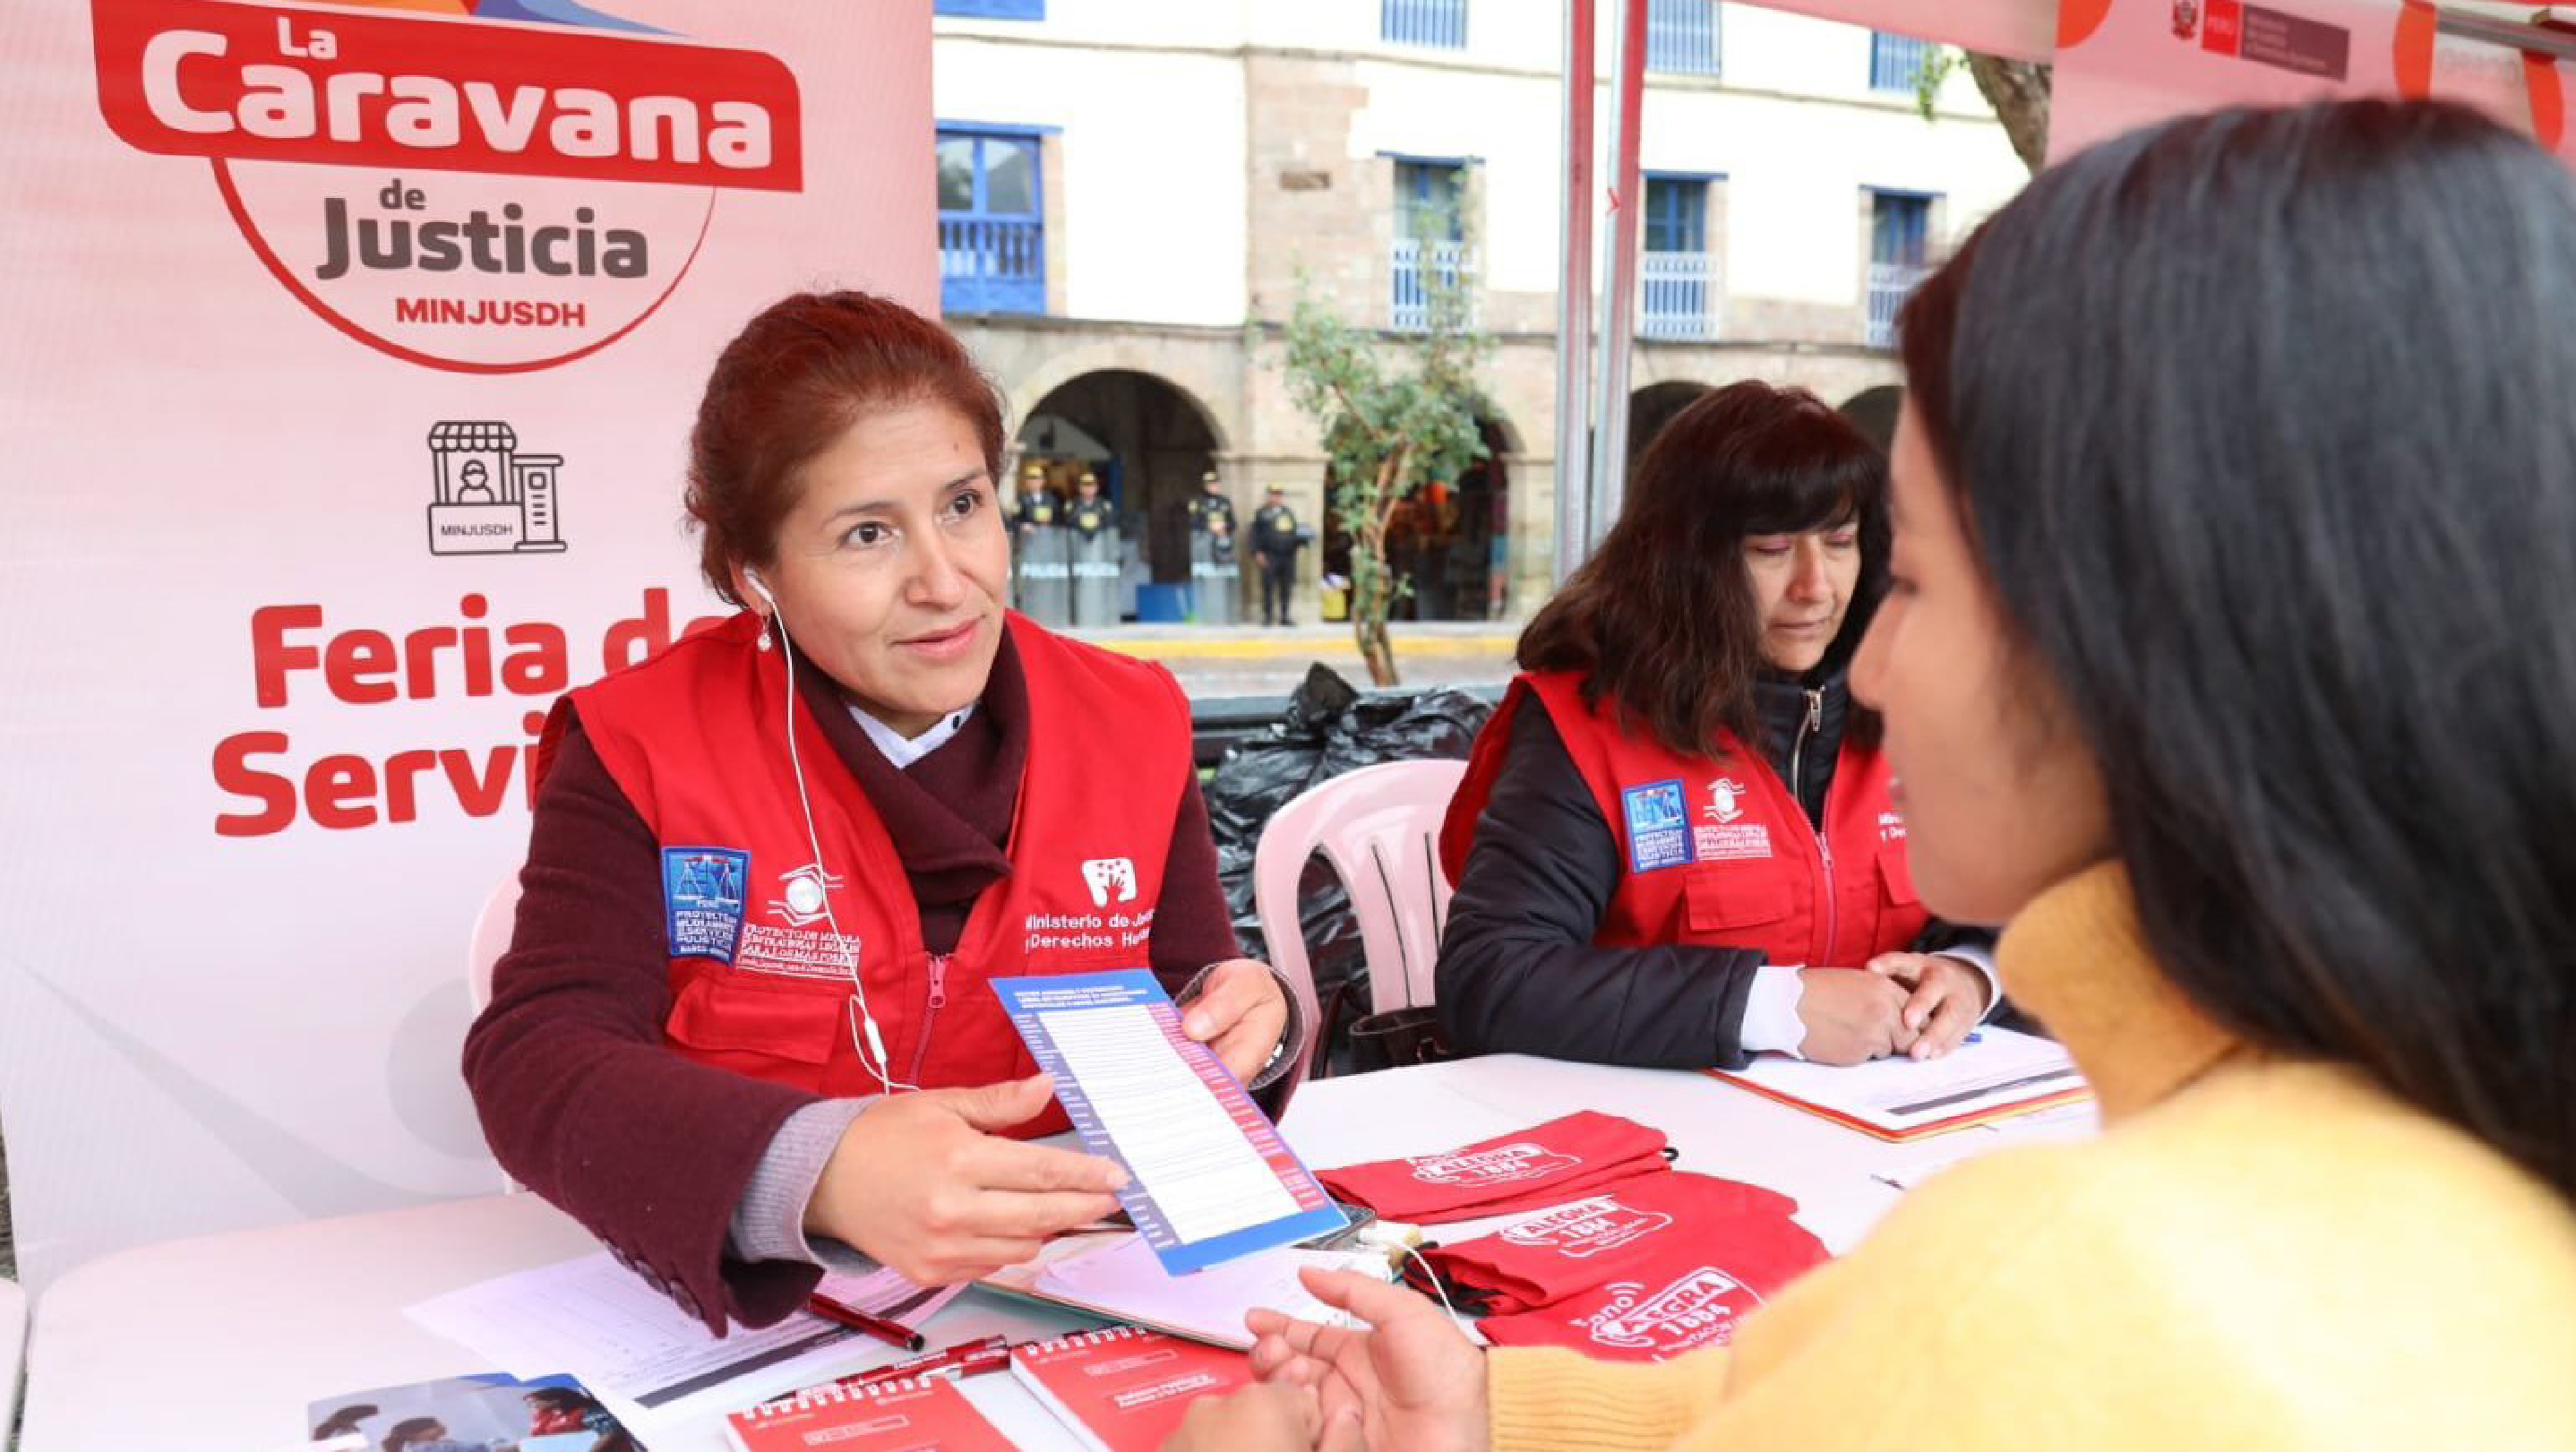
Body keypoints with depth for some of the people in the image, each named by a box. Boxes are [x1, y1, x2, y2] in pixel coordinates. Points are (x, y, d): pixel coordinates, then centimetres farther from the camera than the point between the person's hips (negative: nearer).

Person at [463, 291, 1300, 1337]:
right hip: (756, 1314, -3)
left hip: (1077, 1307, 4)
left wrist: (1232, 1025, -12)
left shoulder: (1134, 724, 3)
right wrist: (814, 1172, -33)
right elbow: (535, 1062, -16)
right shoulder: (639, 748, -6)